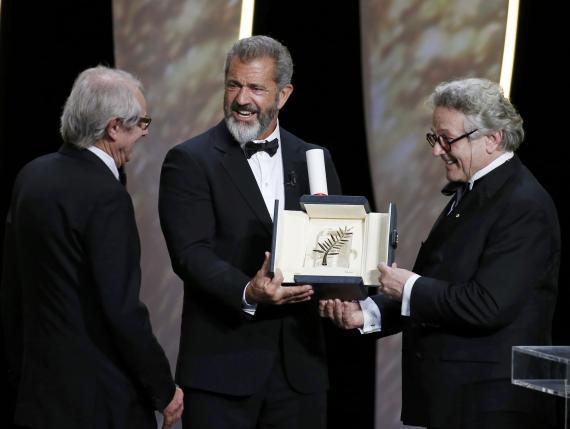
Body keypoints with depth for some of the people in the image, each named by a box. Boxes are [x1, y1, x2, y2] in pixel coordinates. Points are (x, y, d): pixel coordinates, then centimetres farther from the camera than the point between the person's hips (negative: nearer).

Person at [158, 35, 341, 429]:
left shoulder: (313, 160, 12)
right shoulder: (190, 161, -2)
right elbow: (192, 253, -12)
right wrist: (248, 293, -28)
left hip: (299, 363, 4)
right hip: (222, 365, -4)